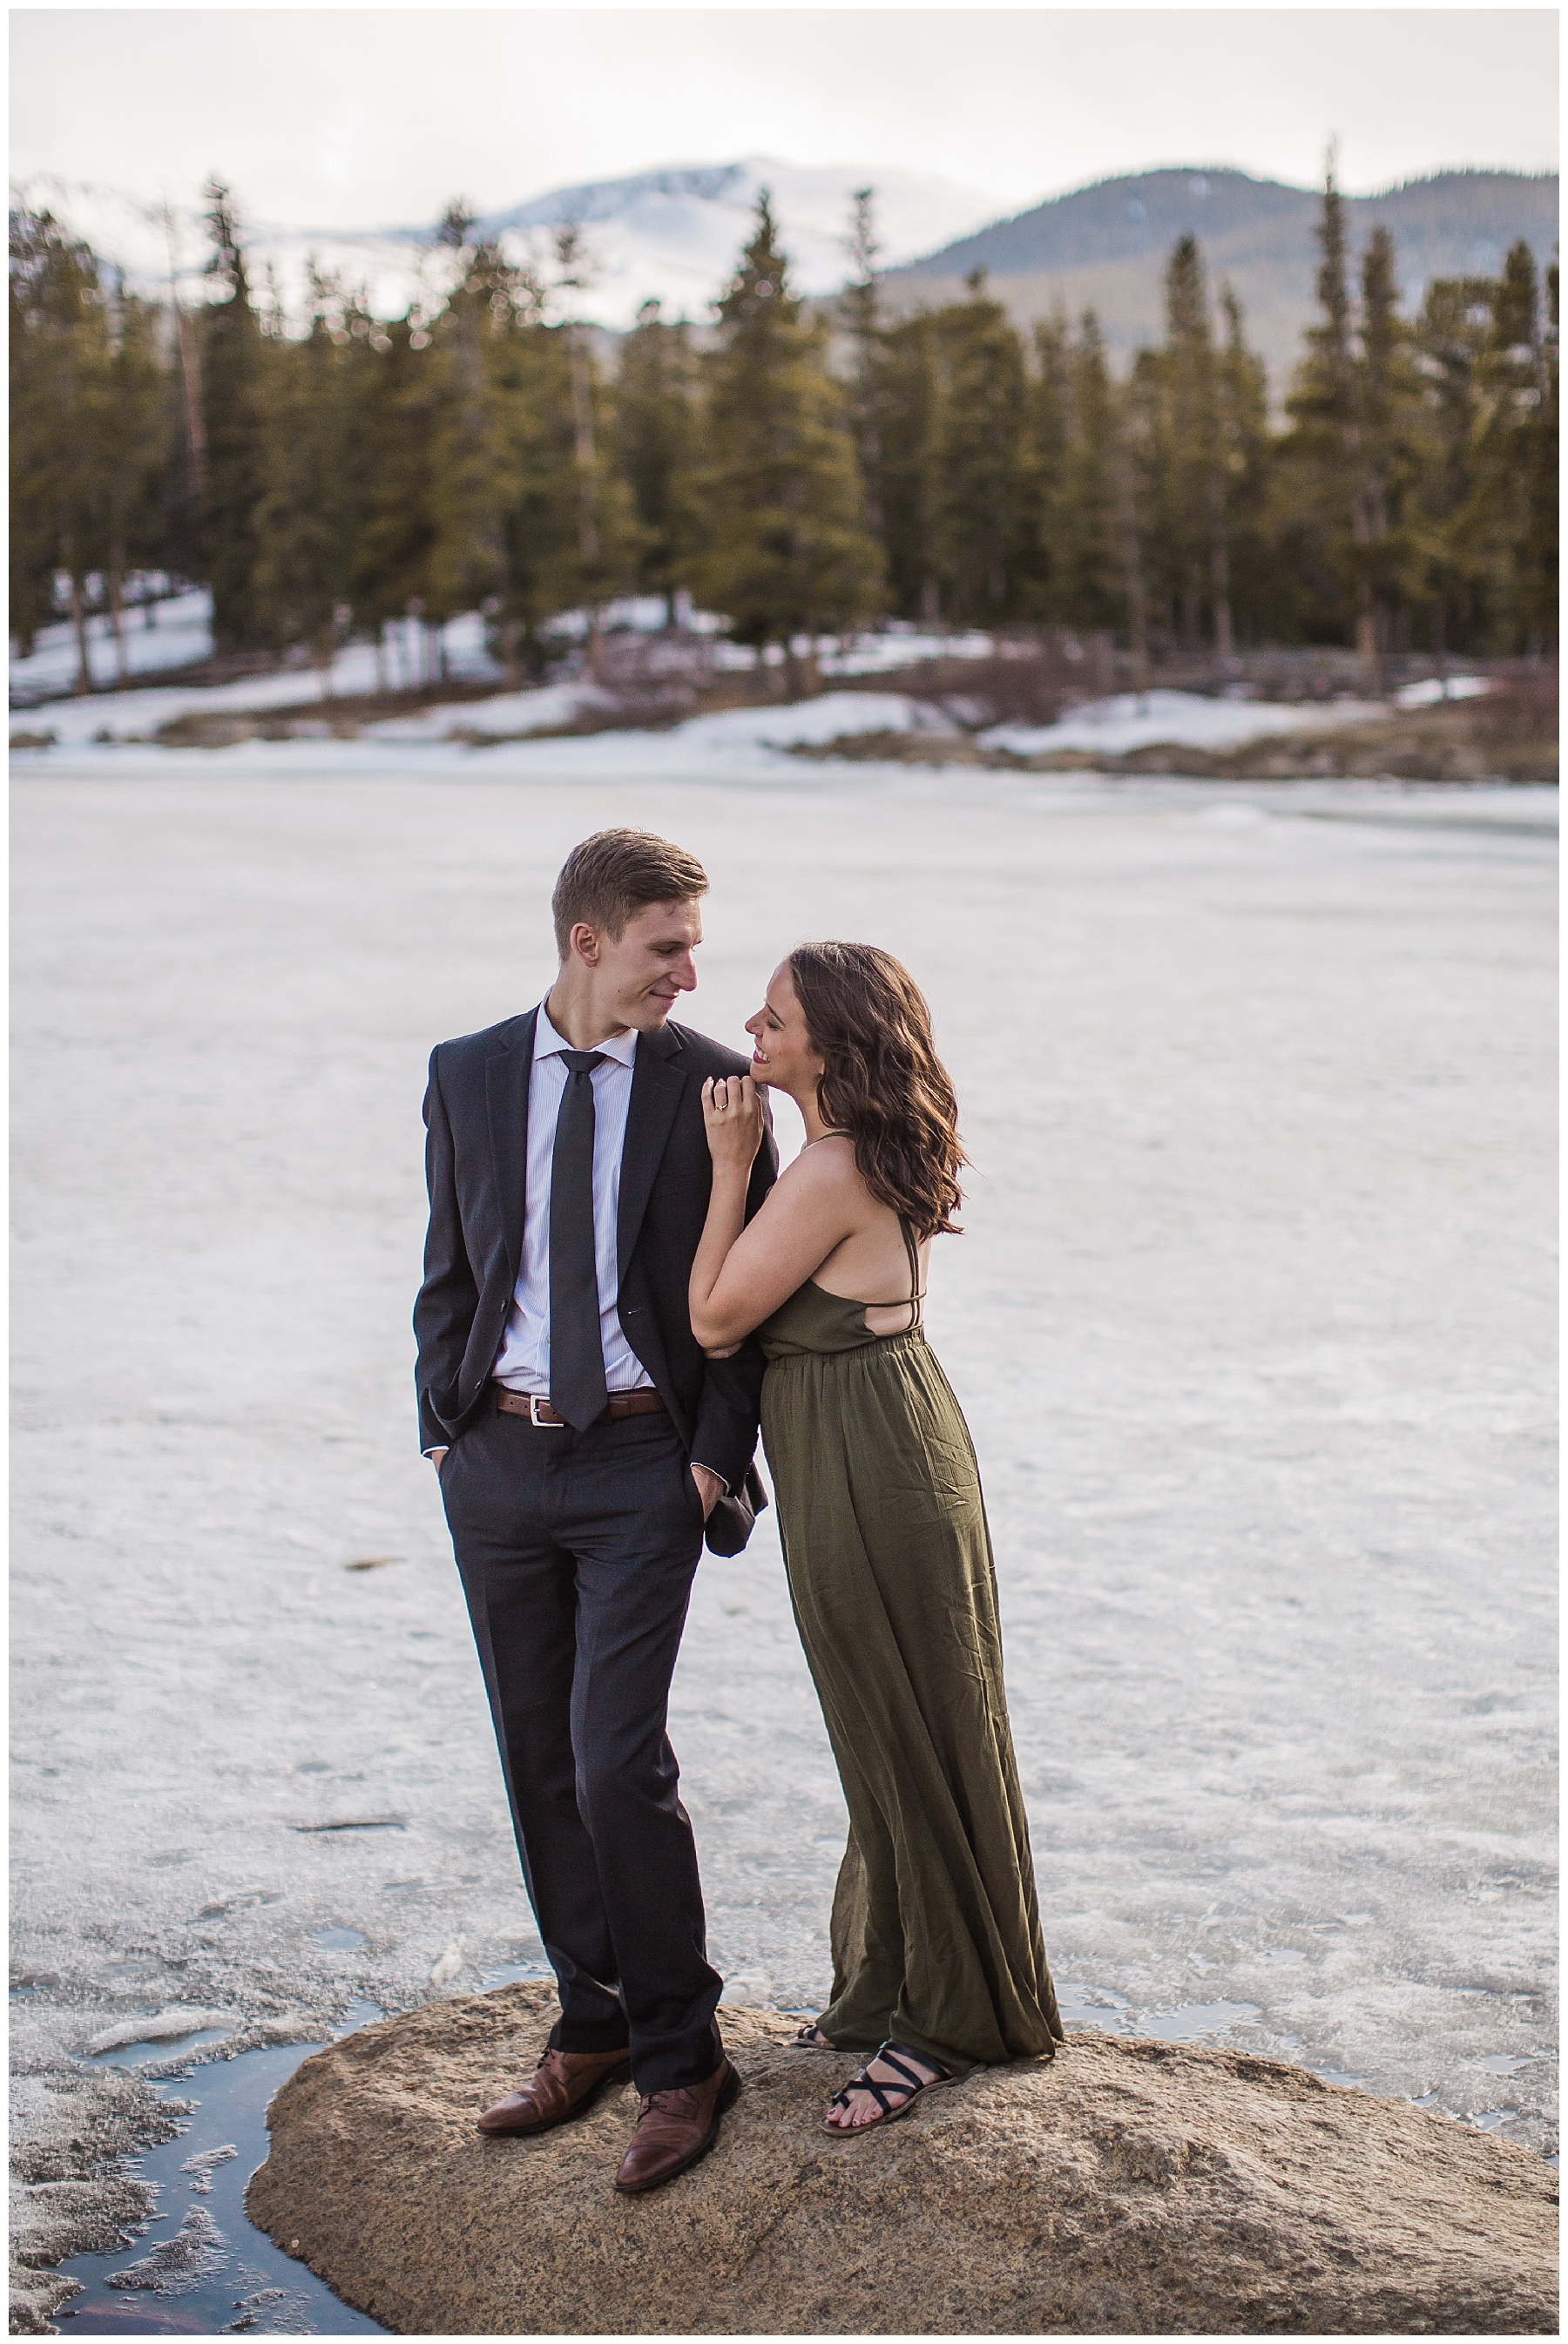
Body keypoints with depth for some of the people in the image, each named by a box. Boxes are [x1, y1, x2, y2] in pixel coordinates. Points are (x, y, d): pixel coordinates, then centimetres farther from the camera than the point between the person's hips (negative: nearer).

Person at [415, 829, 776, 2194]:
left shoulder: (711, 1083, -2)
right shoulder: (467, 1076, 5)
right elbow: (451, 1272, 11)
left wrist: (717, 1454, -7)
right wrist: (446, 1432, 4)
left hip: (640, 1462, -3)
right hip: (498, 1457, 3)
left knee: (617, 1763, -10)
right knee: (540, 1764, 11)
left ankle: (681, 2058, 6)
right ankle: (594, 2025, 27)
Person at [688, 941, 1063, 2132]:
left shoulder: (829, 1175, -23)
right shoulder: (877, 1157, 8)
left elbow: (716, 1319, -16)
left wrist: (732, 1160, -14)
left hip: (870, 1474, -10)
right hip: (880, 1454, 10)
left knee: (913, 1741, 3)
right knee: (895, 1738, 19)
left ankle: (950, 2018, 18)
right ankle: (896, 1987, 33)